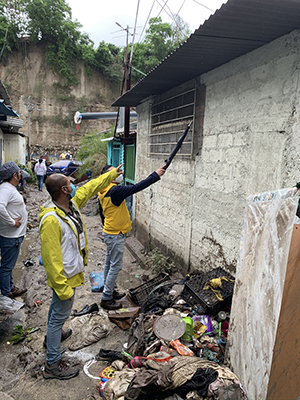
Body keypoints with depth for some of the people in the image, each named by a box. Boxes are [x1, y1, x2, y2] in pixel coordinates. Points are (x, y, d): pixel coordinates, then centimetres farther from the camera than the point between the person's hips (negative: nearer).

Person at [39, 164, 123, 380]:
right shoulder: (51, 220, -33)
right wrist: (63, 287, -25)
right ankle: (53, 364, 24)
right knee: (60, 315, 6)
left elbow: (90, 187, 12)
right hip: (64, 276, -10)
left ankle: (53, 335, 57)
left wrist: (112, 174, 21)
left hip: (71, 271, 10)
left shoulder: (72, 203, -6)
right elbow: (51, 258, -30)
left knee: (57, 309, 31)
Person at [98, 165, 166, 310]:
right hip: (115, 235, -10)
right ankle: (106, 299, 10)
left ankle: (108, 290, 35)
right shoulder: (114, 190, -24)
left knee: (109, 263, 20)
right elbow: (136, 188, -29)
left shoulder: (103, 192, 6)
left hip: (109, 232, 10)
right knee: (115, 266, 0)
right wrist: (155, 175, -23)